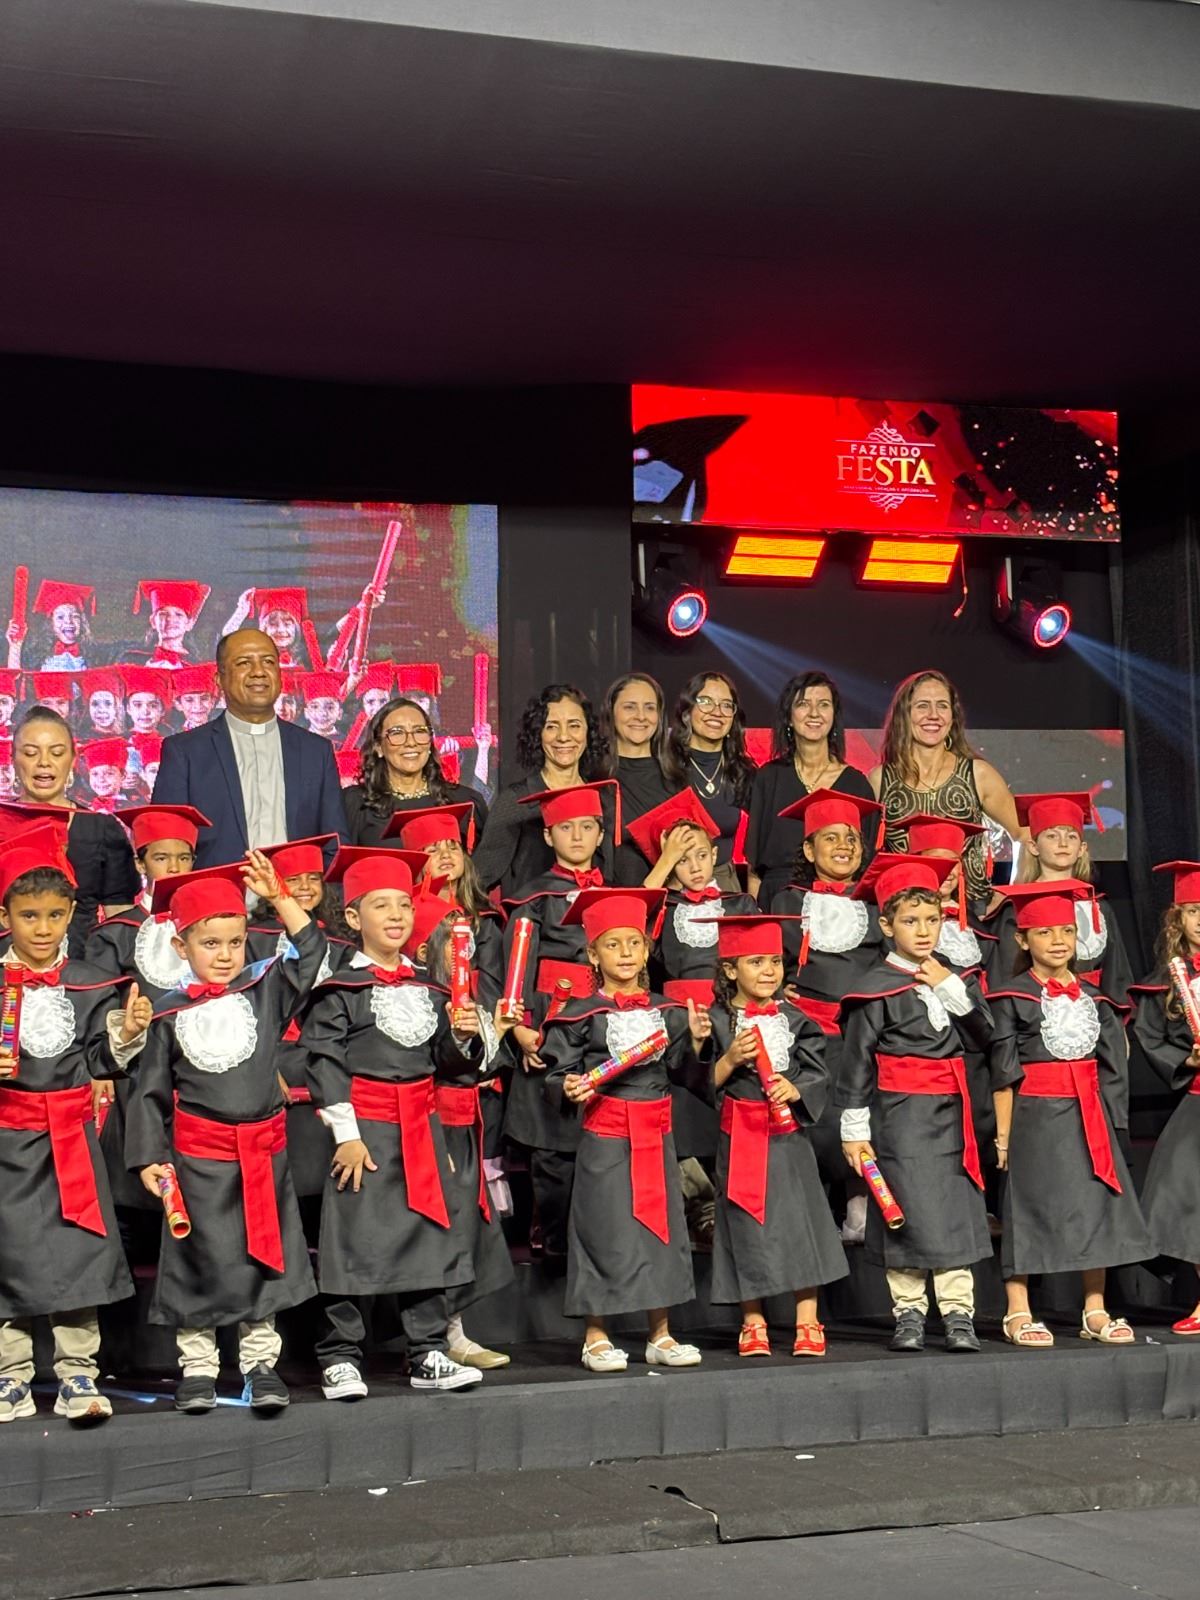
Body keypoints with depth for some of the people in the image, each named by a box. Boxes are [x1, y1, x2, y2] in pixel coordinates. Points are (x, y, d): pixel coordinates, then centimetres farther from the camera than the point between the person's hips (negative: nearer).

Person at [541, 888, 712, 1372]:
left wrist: (696, 1041, -5)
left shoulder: (666, 1011, 9)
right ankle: (596, 1337, 11)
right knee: (604, 1228, -2)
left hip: (656, 1136, 4)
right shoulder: (580, 1016, -3)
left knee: (661, 1224, 8)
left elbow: (685, 1073, 12)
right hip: (605, 1136, -4)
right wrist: (569, 1089, -23)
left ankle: (660, 1336, 19)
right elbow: (557, 1072, -2)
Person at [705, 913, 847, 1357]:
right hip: (740, 1137, -2)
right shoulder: (716, 1021, -1)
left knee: (802, 1223, 0)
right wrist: (730, 1060, -18)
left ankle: (808, 1324, 9)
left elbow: (818, 1075, 4)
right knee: (748, 1227, 2)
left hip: (789, 1137, 2)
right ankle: (753, 1324, 15)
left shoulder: (795, 1020, 7)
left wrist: (796, 1089, -14)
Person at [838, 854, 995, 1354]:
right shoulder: (876, 989, -6)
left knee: (957, 1209, 3)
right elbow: (855, 1063, -5)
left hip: (951, 1112, 5)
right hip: (900, 1112, -5)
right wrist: (854, 1130, -7)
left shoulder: (953, 976, 10)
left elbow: (984, 1035, 2)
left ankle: (958, 1313, 9)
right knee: (908, 1210, -3)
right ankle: (908, 1313, 9)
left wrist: (953, 989, -7)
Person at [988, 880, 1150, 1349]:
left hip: (1089, 1118, 5)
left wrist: (1103, 1117, 4)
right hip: (1036, 1117, -5)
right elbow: (1004, 1073, -6)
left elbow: (1113, 1070, 14)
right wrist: (1003, 1135, -10)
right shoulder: (1013, 998, -3)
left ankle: (1095, 1312, 16)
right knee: (1029, 1208, -2)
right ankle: (1018, 1314, 4)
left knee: (1096, 1208, 6)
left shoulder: (1094, 998, 11)